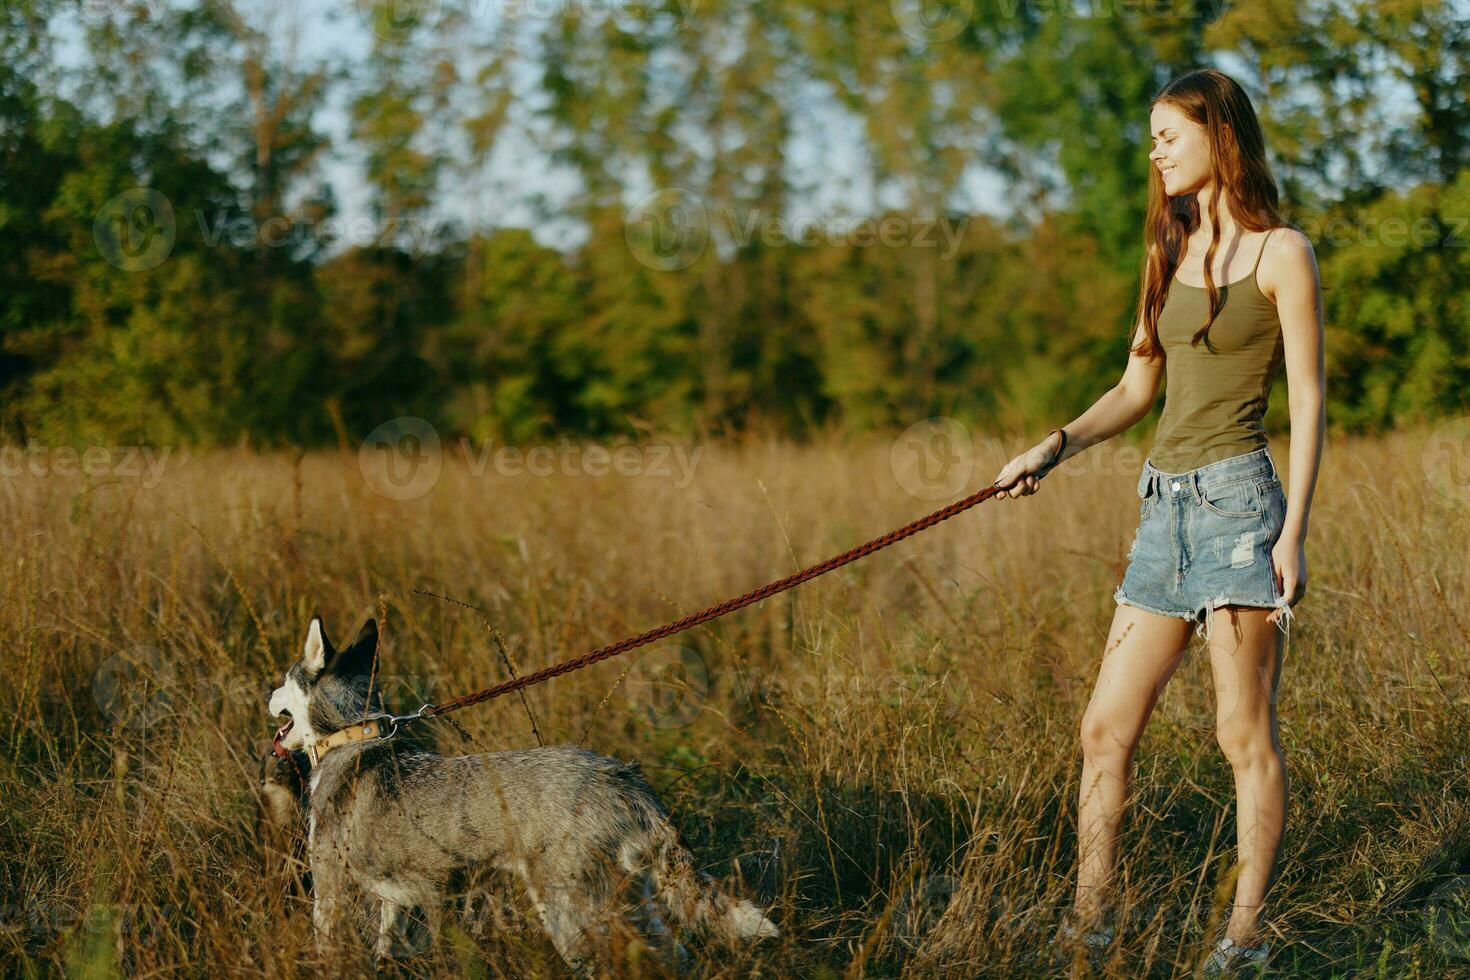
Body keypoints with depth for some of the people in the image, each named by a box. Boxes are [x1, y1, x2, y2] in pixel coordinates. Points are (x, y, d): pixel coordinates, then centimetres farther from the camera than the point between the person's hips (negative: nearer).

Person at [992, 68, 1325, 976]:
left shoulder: (1281, 252, -3)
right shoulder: (1171, 253, 17)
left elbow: (1310, 399, -6)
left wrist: (1294, 533, -13)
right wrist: (1055, 446, 3)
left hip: (1236, 496, -7)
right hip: (1165, 505, 7)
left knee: (1246, 732, -4)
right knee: (1107, 727, 6)